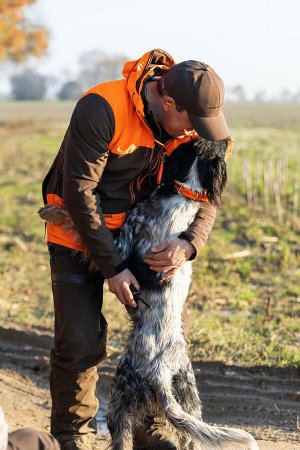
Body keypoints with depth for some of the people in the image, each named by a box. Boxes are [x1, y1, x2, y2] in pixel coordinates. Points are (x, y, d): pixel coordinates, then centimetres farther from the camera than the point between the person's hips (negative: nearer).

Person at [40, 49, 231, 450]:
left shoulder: (190, 123, -10)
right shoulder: (100, 110, -29)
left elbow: (205, 195, -3)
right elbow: (80, 193, -26)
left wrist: (188, 245, -24)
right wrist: (112, 267, -25)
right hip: (79, 233, -5)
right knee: (80, 343, -8)